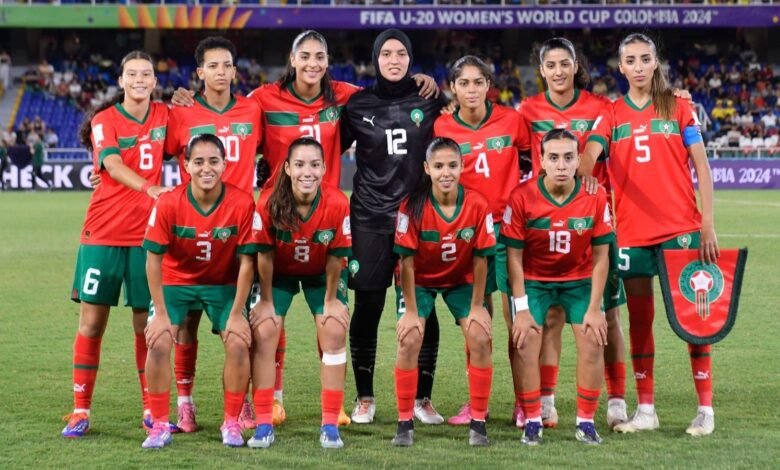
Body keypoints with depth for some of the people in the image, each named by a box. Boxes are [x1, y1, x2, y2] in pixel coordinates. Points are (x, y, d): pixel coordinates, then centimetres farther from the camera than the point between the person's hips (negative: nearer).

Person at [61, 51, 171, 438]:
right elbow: (112, 164, -21)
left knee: (147, 323, 4)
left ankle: (151, 410, 13)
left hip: (146, 232, 2)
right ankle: (80, 411, 8)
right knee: (92, 321, 0)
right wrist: (149, 188, -41)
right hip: (104, 232, -2)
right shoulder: (104, 120, -5)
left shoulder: (164, 115, 6)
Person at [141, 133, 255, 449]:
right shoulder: (168, 204, -22)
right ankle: (159, 426, -4)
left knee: (239, 343, -17)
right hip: (176, 281, 0)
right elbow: (153, 260, -15)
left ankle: (232, 423, 1)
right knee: (158, 343, -18)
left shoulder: (242, 203, -21)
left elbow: (246, 262, -15)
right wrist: (161, 313, -16)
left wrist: (236, 314, -15)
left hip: (224, 284, 0)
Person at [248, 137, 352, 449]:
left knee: (334, 333, -11)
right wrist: (266, 301, -10)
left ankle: (330, 426, -2)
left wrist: (331, 300, -8)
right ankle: (263, 425, -3)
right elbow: (264, 254, -18)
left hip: (322, 273, 0)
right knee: (263, 332, -11)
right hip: (279, 272, 0)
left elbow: (335, 257, -18)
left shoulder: (338, 204, -31)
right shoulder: (269, 203, -31)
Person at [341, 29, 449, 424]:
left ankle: (423, 398, 9)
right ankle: (365, 398, 12)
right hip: (370, 218, 0)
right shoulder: (358, 105, 3)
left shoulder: (429, 102, 4)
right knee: (367, 308, 1)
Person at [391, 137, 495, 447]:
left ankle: (478, 423, -1)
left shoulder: (477, 205, -22)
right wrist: (411, 311, -17)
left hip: (461, 280, 1)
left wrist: (477, 306, -9)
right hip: (421, 280, -1)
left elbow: (480, 259, -13)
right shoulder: (413, 207, -25)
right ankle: (405, 424, -4)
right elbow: (407, 261, -19)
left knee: (480, 339, -14)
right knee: (409, 340, -17)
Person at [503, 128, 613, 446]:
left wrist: (594, 308, -11)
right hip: (534, 280, -1)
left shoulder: (595, 197, -16)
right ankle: (532, 423, -4)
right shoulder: (522, 197, -19)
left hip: (579, 279, 1)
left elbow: (600, 257, -9)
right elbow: (514, 256, -12)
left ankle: (586, 422, 0)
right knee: (526, 341, -17)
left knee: (593, 340, -14)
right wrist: (521, 309, -15)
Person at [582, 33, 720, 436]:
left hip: (681, 228, -2)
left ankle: (705, 408, 4)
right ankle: (645, 410, 15)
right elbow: (588, 155, -11)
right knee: (639, 319, 7)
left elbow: (701, 166, 2)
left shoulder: (679, 108, 4)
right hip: (631, 231, 2)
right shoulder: (611, 115, 6)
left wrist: (708, 224, -5)